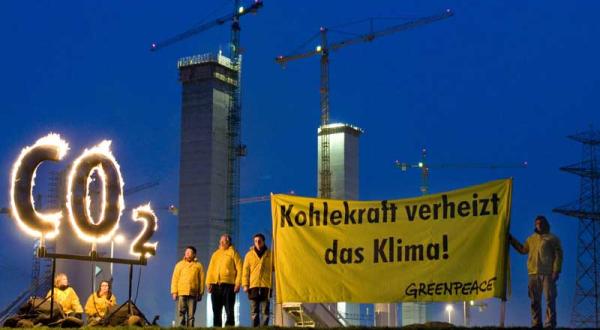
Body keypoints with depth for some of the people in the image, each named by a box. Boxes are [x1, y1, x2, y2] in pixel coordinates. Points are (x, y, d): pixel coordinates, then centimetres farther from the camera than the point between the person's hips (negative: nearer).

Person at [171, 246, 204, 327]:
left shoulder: (198, 265, 10)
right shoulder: (179, 264, 13)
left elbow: (201, 280, 7)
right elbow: (175, 279, 8)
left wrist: (200, 293, 1)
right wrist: (174, 292, -1)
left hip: (193, 293, 0)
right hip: (181, 293, 0)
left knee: (191, 314, 1)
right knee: (181, 312, -5)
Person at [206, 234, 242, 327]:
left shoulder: (233, 253, 6)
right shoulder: (215, 254, 20)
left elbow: (239, 268, -2)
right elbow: (210, 269, 14)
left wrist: (238, 283, -11)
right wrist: (208, 282, 0)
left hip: (228, 285, -5)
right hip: (215, 285, 5)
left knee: (229, 310, -5)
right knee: (216, 311, 5)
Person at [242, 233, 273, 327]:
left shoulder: (270, 254, 9)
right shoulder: (249, 254, 10)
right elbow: (246, 270, 6)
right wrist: (245, 284, -2)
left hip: (266, 286, -1)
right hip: (253, 285, 1)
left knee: (265, 310, -2)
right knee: (254, 310, 2)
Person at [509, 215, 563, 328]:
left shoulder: (552, 238, 6)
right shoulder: (531, 239, 22)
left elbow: (558, 255, -1)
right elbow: (523, 249, 29)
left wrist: (556, 271, -11)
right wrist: (511, 239, 26)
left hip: (547, 274, -5)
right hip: (533, 274, 5)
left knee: (550, 300, -8)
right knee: (535, 301, 3)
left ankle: (550, 324, -10)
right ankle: (536, 324, 6)